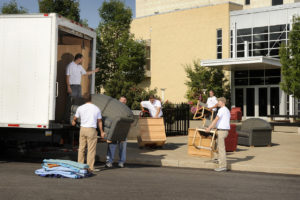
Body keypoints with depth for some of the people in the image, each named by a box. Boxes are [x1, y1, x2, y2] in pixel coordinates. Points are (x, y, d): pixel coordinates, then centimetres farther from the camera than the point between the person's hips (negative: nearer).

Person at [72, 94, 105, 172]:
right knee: (91, 149, 0)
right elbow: (99, 122, 4)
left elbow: (75, 118, 21)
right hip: (91, 130, -3)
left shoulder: (80, 108, 4)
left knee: (81, 148, 13)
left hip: (82, 129, 3)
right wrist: (101, 132, 14)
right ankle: (90, 167, -1)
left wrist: (73, 122, 44)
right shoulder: (96, 109, -1)